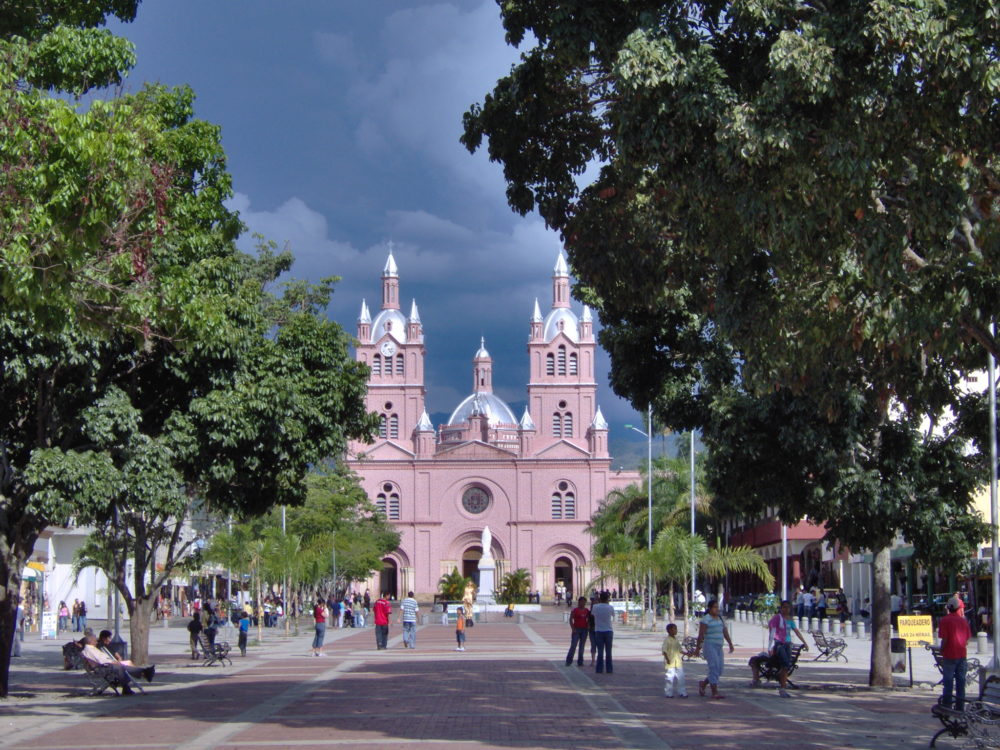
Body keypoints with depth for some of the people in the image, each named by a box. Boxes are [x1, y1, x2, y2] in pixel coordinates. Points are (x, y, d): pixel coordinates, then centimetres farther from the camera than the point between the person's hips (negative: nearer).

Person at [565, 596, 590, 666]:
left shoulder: (587, 611, 9)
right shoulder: (575, 610, -4)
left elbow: (588, 620, 15)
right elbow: (571, 619, -5)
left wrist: (588, 626, -3)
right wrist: (573, 629, -12)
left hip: (584, 630, 4)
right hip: (576, 629, -4)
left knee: (582, 646, 6)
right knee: (573, 646, -7)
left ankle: (580, 662, 10)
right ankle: (568, 661, -2)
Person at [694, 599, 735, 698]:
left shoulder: (720, 619, 15)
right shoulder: (706, 619, -8)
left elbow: (725, 632, 12)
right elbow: (701, 634, -11)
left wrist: (730, 644, 3)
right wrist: (698, 648, -13)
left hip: (718, 647, 8)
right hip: (709, 646, -8)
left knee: (718, 671, 7)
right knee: (714, 668, -12)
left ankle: (703, 684, 25)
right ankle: (714, 692, -10)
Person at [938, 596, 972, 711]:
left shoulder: (945, 620, -11)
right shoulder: (963, 620, 5)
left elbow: (944, 639, -15)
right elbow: (968, 638, 9)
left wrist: (941, 652, -2)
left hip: (949, 655, -4)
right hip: (962, 655, 4)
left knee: (948, 682, 0)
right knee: (961, 681, 9)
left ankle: (946, 706, 1)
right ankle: (960, 706, 12)